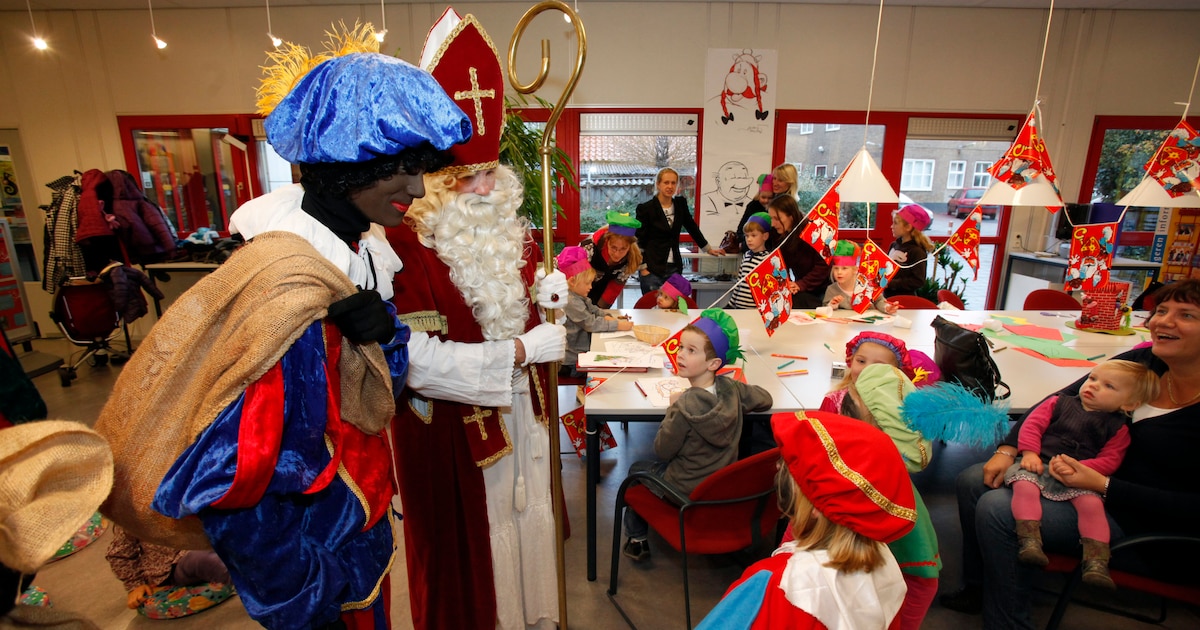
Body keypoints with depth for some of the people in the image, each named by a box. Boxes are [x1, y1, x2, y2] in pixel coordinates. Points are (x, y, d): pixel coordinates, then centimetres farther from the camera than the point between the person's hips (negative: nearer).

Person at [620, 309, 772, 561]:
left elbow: (662, 450, -20)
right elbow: (765, 399, 5)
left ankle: (637, 540, 35)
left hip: (686, 490, -6)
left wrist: (672, 408, -10)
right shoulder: (731, 389, -15)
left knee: (636, 469, 21)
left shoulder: (685, 406, -31)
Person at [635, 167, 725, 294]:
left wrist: (708, 249, 28)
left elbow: (692, 227, 21)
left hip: (674, 267, 4)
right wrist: (643, 267, -8)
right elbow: (639, 240, -4)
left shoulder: (681, 204, 8)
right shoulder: (645, 208, -6)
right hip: (652, 269, -4)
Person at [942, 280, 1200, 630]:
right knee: (971, 481, -3)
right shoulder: (1144, 362, -3)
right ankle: (978, 589, 17)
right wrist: (1008, 449, -9)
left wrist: (1101, 485, -28)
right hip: (1094, 485, 7)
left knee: (996, 509, -24)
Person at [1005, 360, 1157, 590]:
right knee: (1024, 486, -31)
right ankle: (1029, 541, -33)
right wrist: (1029, 453, -10)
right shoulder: (1058, 403, 16)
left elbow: (1108, 460, 2)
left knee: (1091, 503, -28)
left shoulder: (1117, 428, 14)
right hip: (1038, 466, 0)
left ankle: (1096, 562, -19)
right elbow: (1033, 424, 7)